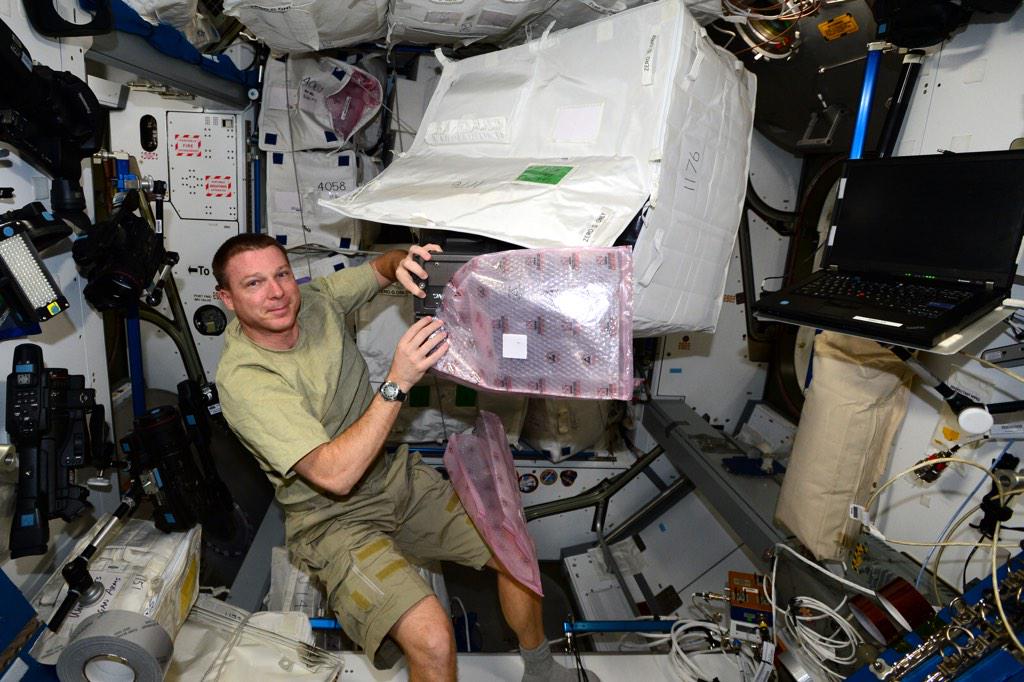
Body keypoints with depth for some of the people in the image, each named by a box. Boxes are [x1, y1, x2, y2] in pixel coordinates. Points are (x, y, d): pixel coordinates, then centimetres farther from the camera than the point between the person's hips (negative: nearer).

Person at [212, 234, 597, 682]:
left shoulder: (315, 300, -6)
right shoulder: (241, 379, -24)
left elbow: (381, 266, 13)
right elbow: (335, 475, -31)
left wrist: (402, 262, -12)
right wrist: (398, 383, -36)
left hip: (396, 477, 6)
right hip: (334, 519, -6)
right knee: (433, 640, -26)